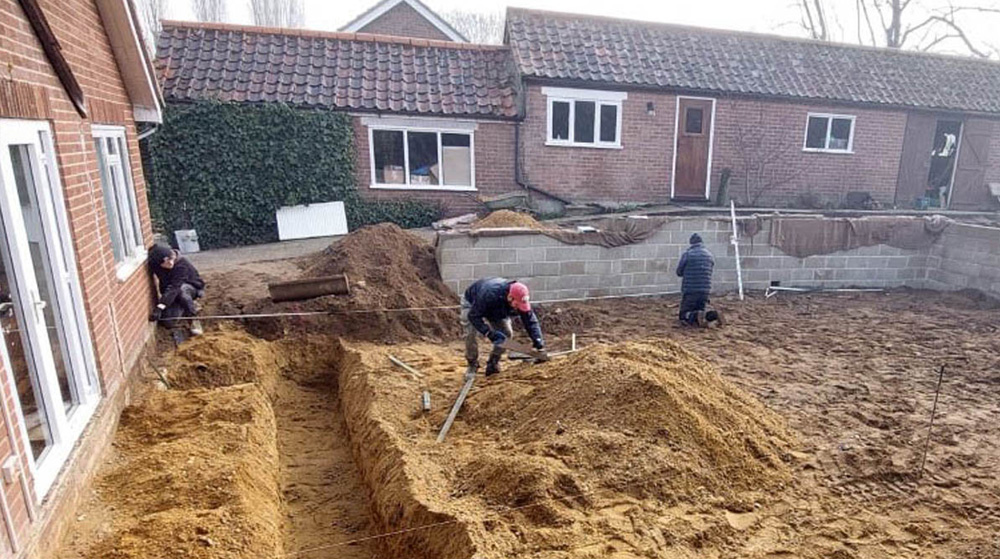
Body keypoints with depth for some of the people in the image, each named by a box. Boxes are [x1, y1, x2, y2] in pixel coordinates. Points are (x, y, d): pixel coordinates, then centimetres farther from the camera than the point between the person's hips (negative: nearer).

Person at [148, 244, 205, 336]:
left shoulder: (181, 264, -32)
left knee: (181, 289, -40)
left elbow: (173, 287, -39)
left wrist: (160, 307, -46)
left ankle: (194, 319, -25)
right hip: (170, 294, 4)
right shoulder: (156, 266, -15)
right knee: (168, 322, -17)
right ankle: (184, 309, 16)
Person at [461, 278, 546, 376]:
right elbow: (474, 316, -40)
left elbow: (530, 320, -25)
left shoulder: (520, 299, -31)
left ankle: (493, 364, 4)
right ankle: (472, 364, 0)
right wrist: (489, 333, -48)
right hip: (472, 302, -4)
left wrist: (538, 341, -37)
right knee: (471, 333, -22)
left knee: (507, 333, -11)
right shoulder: (489, 294, -47)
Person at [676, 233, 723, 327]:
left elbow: (679, 272, 2)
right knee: (701, 311, 17)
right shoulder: (710, 254, 8)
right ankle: (715, 314, -14)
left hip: (689, 290, -4)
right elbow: (710, 271, 18)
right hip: (705, 290, 4)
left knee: (684, 315, 7)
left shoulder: (687, 254, -8)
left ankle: (697, 316, -25)